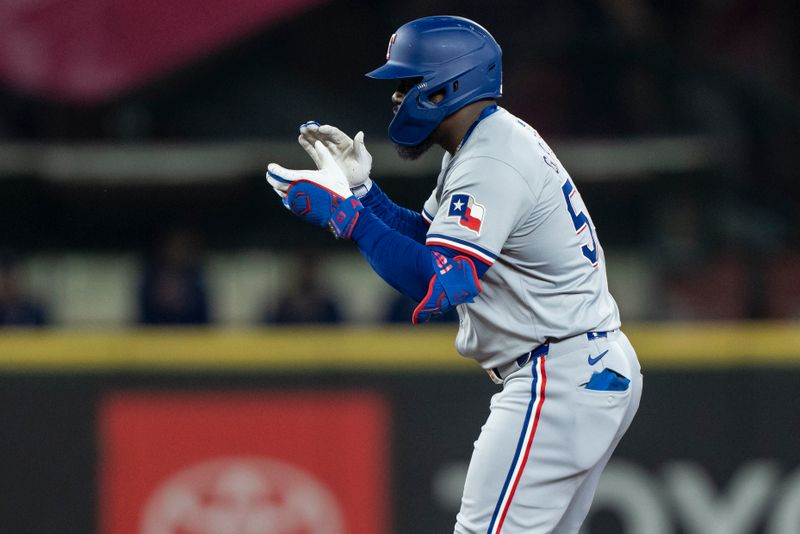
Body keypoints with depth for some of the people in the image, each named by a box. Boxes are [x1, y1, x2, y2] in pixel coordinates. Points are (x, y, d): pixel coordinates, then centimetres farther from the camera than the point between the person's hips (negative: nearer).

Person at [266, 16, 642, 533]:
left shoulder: (491, 166, -19)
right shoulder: (495, 141, 14)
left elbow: (436, 286, -30)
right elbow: (429, 240, 23)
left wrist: (342, 212, -27)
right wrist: (361, 190, 10)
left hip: (560, 384, -11)